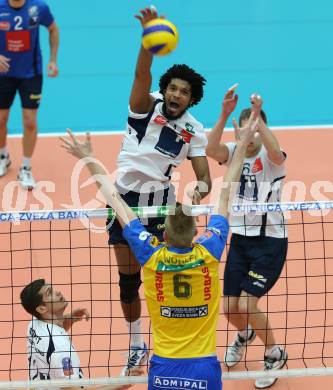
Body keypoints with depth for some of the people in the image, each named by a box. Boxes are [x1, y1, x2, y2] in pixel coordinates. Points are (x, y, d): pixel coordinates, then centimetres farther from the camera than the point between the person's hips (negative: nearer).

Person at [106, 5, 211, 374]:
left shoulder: (194, 131, 0)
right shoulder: (146, 106, -9)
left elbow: (203, 175, -1)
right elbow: (142, 75, -30)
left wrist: (202, 188, -27)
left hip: (160, 200, 1)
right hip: (125, 197, -1)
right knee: (128, 278, 4)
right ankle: (136, 345, 23)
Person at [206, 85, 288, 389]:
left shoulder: (270, 157, -11)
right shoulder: (235, 152, -1)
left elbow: (276, 152, -38)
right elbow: (211, 150, -23)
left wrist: (258, 116, -43)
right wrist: (225, 114, -35)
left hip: (270, 241, -5)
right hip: (240, 239, 5)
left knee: (247, 304, -13)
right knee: (230, 308, 7)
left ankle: (275, 355, 12)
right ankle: (245, 335, 44)